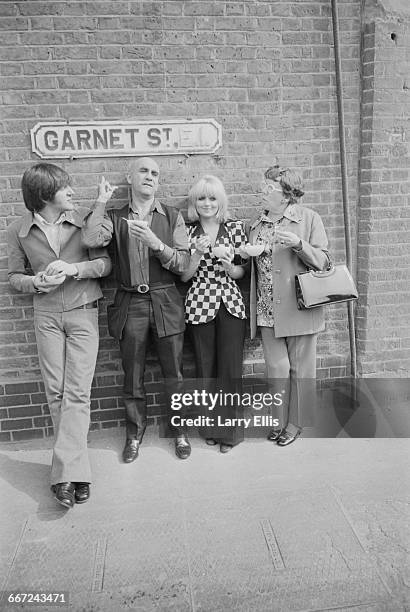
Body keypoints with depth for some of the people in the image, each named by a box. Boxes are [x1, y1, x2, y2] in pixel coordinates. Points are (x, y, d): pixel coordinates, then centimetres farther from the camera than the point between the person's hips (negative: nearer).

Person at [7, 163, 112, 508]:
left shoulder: (84, 220, -2)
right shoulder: (19, 231, 2)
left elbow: (106, 263, -2)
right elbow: (14, 276, 8)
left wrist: (73, 268, -19)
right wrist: (37, 282, -13)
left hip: (83, 313, -1)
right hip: (46, 315, 2)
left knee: (77, 393, -8)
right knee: (55, 392, 3)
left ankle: (66, 473, -4)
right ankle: (76, 468, 17)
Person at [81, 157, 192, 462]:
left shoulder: (172, 216, 4)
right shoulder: (115, 217, 6)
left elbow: (182, 263, -5)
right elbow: (91, 240, -15)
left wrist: (155, 242, -20)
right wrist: (102, 201, -8)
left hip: (166, 303, 0)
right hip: (130, 305, 1)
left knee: (174, 374, 8)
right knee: (132, 376, 12)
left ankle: (180, 431, 29)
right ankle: (135, 432, 32)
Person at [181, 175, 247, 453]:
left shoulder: (236, 228, 6)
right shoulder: (187, 233, 6)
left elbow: (245, 269, 8)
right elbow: (184, 275, 3)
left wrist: (230, 268, -13)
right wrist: (198, 252, -12)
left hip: (231, 304, 0)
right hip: (200, 304, 1)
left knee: (231, 368, 1)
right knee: (206, 368, 7)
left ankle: (229, 430, 17)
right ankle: (210, 427, 24)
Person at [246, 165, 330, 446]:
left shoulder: (309, 218, -1)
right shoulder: (258, 223, 12)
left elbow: (323, 262, -5)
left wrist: (299, 244, -19)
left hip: (299, 308, -3)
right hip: (267, 311, 3)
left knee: (300, 369, 7)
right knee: (277, 369, 5)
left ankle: (296, 422, 25)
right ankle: (280, 419, 25)